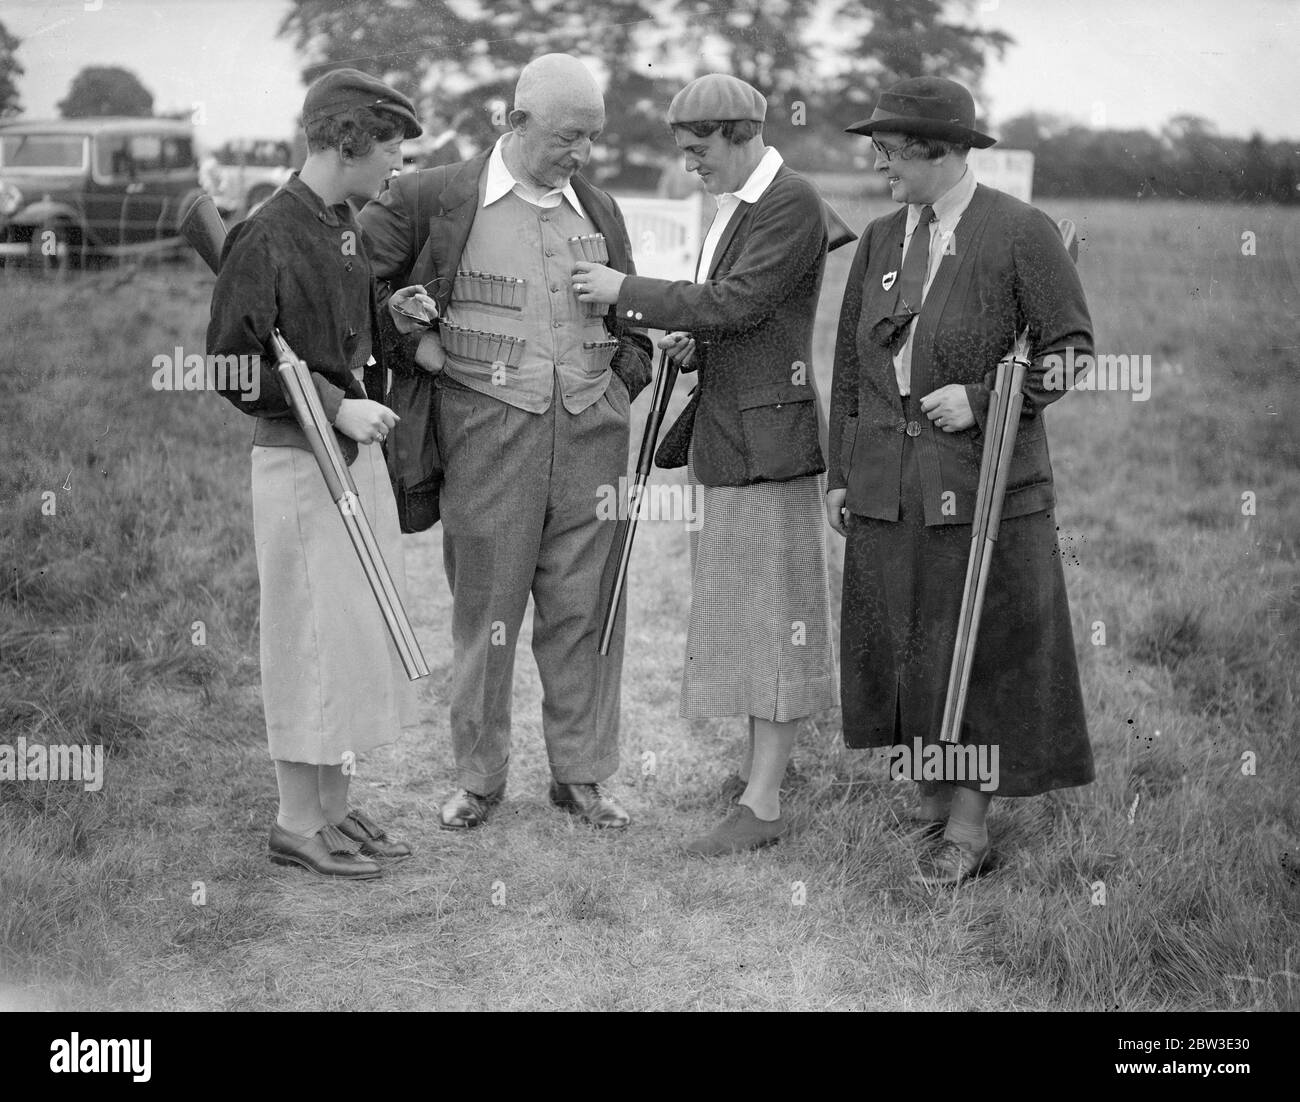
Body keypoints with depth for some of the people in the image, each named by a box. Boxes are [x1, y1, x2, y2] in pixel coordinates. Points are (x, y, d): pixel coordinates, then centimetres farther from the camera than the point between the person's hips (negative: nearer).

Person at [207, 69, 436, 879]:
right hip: (298, 457, -9)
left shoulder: (346, 228, 10)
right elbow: (234, 363, -15)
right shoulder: (267, 236, -15)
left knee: (364, 630, 12)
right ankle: (297, 822, 11)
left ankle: (335, 806, 24)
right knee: (311, 635, -2)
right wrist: (335, 404, -20)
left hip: (359, 449, 9)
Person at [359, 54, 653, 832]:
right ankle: (479, 778, 18)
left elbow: (631, 325, 22)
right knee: (485, 614, 5)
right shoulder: (434, 200, -2)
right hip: (487, 434, -3)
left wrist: (622, 384, 6)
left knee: (584, 611, 7)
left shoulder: (599, 211, 13)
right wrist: (413, 341, -6)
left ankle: (583, 774, 18)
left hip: (591, 436, 4)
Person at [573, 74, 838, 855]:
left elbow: (738, 302, -21)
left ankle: (763, 804, -4)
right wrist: (694, 343, 7)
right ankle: (767, 758, 25)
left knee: (772, 613, -7)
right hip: (730, 437, 10)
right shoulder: (735, 204, 17)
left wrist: (627, 291, -15)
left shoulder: (793, 203, -13)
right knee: (740, 608, 14)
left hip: (770, 434, -10)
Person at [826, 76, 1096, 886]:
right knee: (901, 647, 9)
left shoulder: (1022, 233, -7)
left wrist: (980, 399, -16)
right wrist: (840, 473, 12)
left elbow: (1072, 347, -6)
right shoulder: (881, 241, 11)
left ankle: (970, 826, 10)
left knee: (977, 648, 1)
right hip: (887, 485, 6)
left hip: (982, 479, -5)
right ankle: (931, 801, 24)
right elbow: (850, 364, 15)